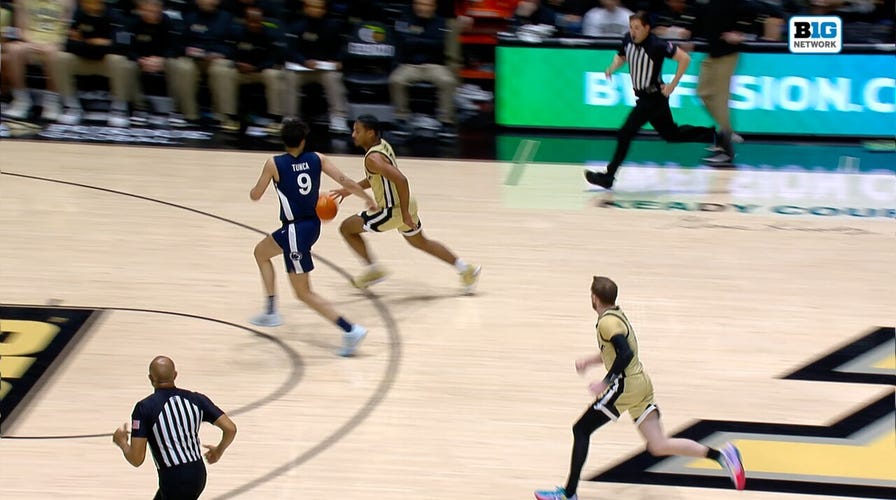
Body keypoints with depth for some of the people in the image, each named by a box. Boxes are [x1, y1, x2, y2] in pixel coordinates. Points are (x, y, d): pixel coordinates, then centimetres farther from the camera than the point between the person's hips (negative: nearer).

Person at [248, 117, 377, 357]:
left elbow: (255, 196, -3)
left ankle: (350, 330, -10)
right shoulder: (317, 159, -3)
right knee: (260, 252, 30)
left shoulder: (274, 164, -13)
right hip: (313, 224, 7)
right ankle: (271, 312, 35)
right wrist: (368, 198, 10)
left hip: (295, 231, -7)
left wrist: (256, 186, 21)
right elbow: (346, 182, -7)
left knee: (303, 292, 2)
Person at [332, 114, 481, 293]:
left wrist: (405, 214, -29)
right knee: (420, 242, 29)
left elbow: (401, 180, -35)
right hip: (404, 205, 9)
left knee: (346, 228, 4)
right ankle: (466, 270, 31)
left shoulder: (373, 158, -26)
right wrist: (350, 189, 16)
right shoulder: (382, 144, 4)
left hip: (393, 210, -9)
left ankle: (373, 270, 10)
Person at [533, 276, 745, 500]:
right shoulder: (617, 315, 15)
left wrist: (605, 383, -22)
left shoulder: (607, 322, -14)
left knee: (581, 430, 1)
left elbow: (625, 355, -27)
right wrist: (588, 361, 24)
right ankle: (721, 454, -5)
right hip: (641, 383, 9)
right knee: (658, 446, 5)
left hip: (626, 386, -9)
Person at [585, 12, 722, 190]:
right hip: (643, 96, 8)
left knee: (625, 134, -12)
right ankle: (714, 135, 33)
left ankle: (608, 177, -7)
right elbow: (621, 56, 17)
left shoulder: (657, 45, -24)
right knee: (672, 134, 19)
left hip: (654, 97, -8)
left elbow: (685, 58, -20)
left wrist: (672, 85, -19)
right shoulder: (628, 39, -3)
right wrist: (612, 68, -4)